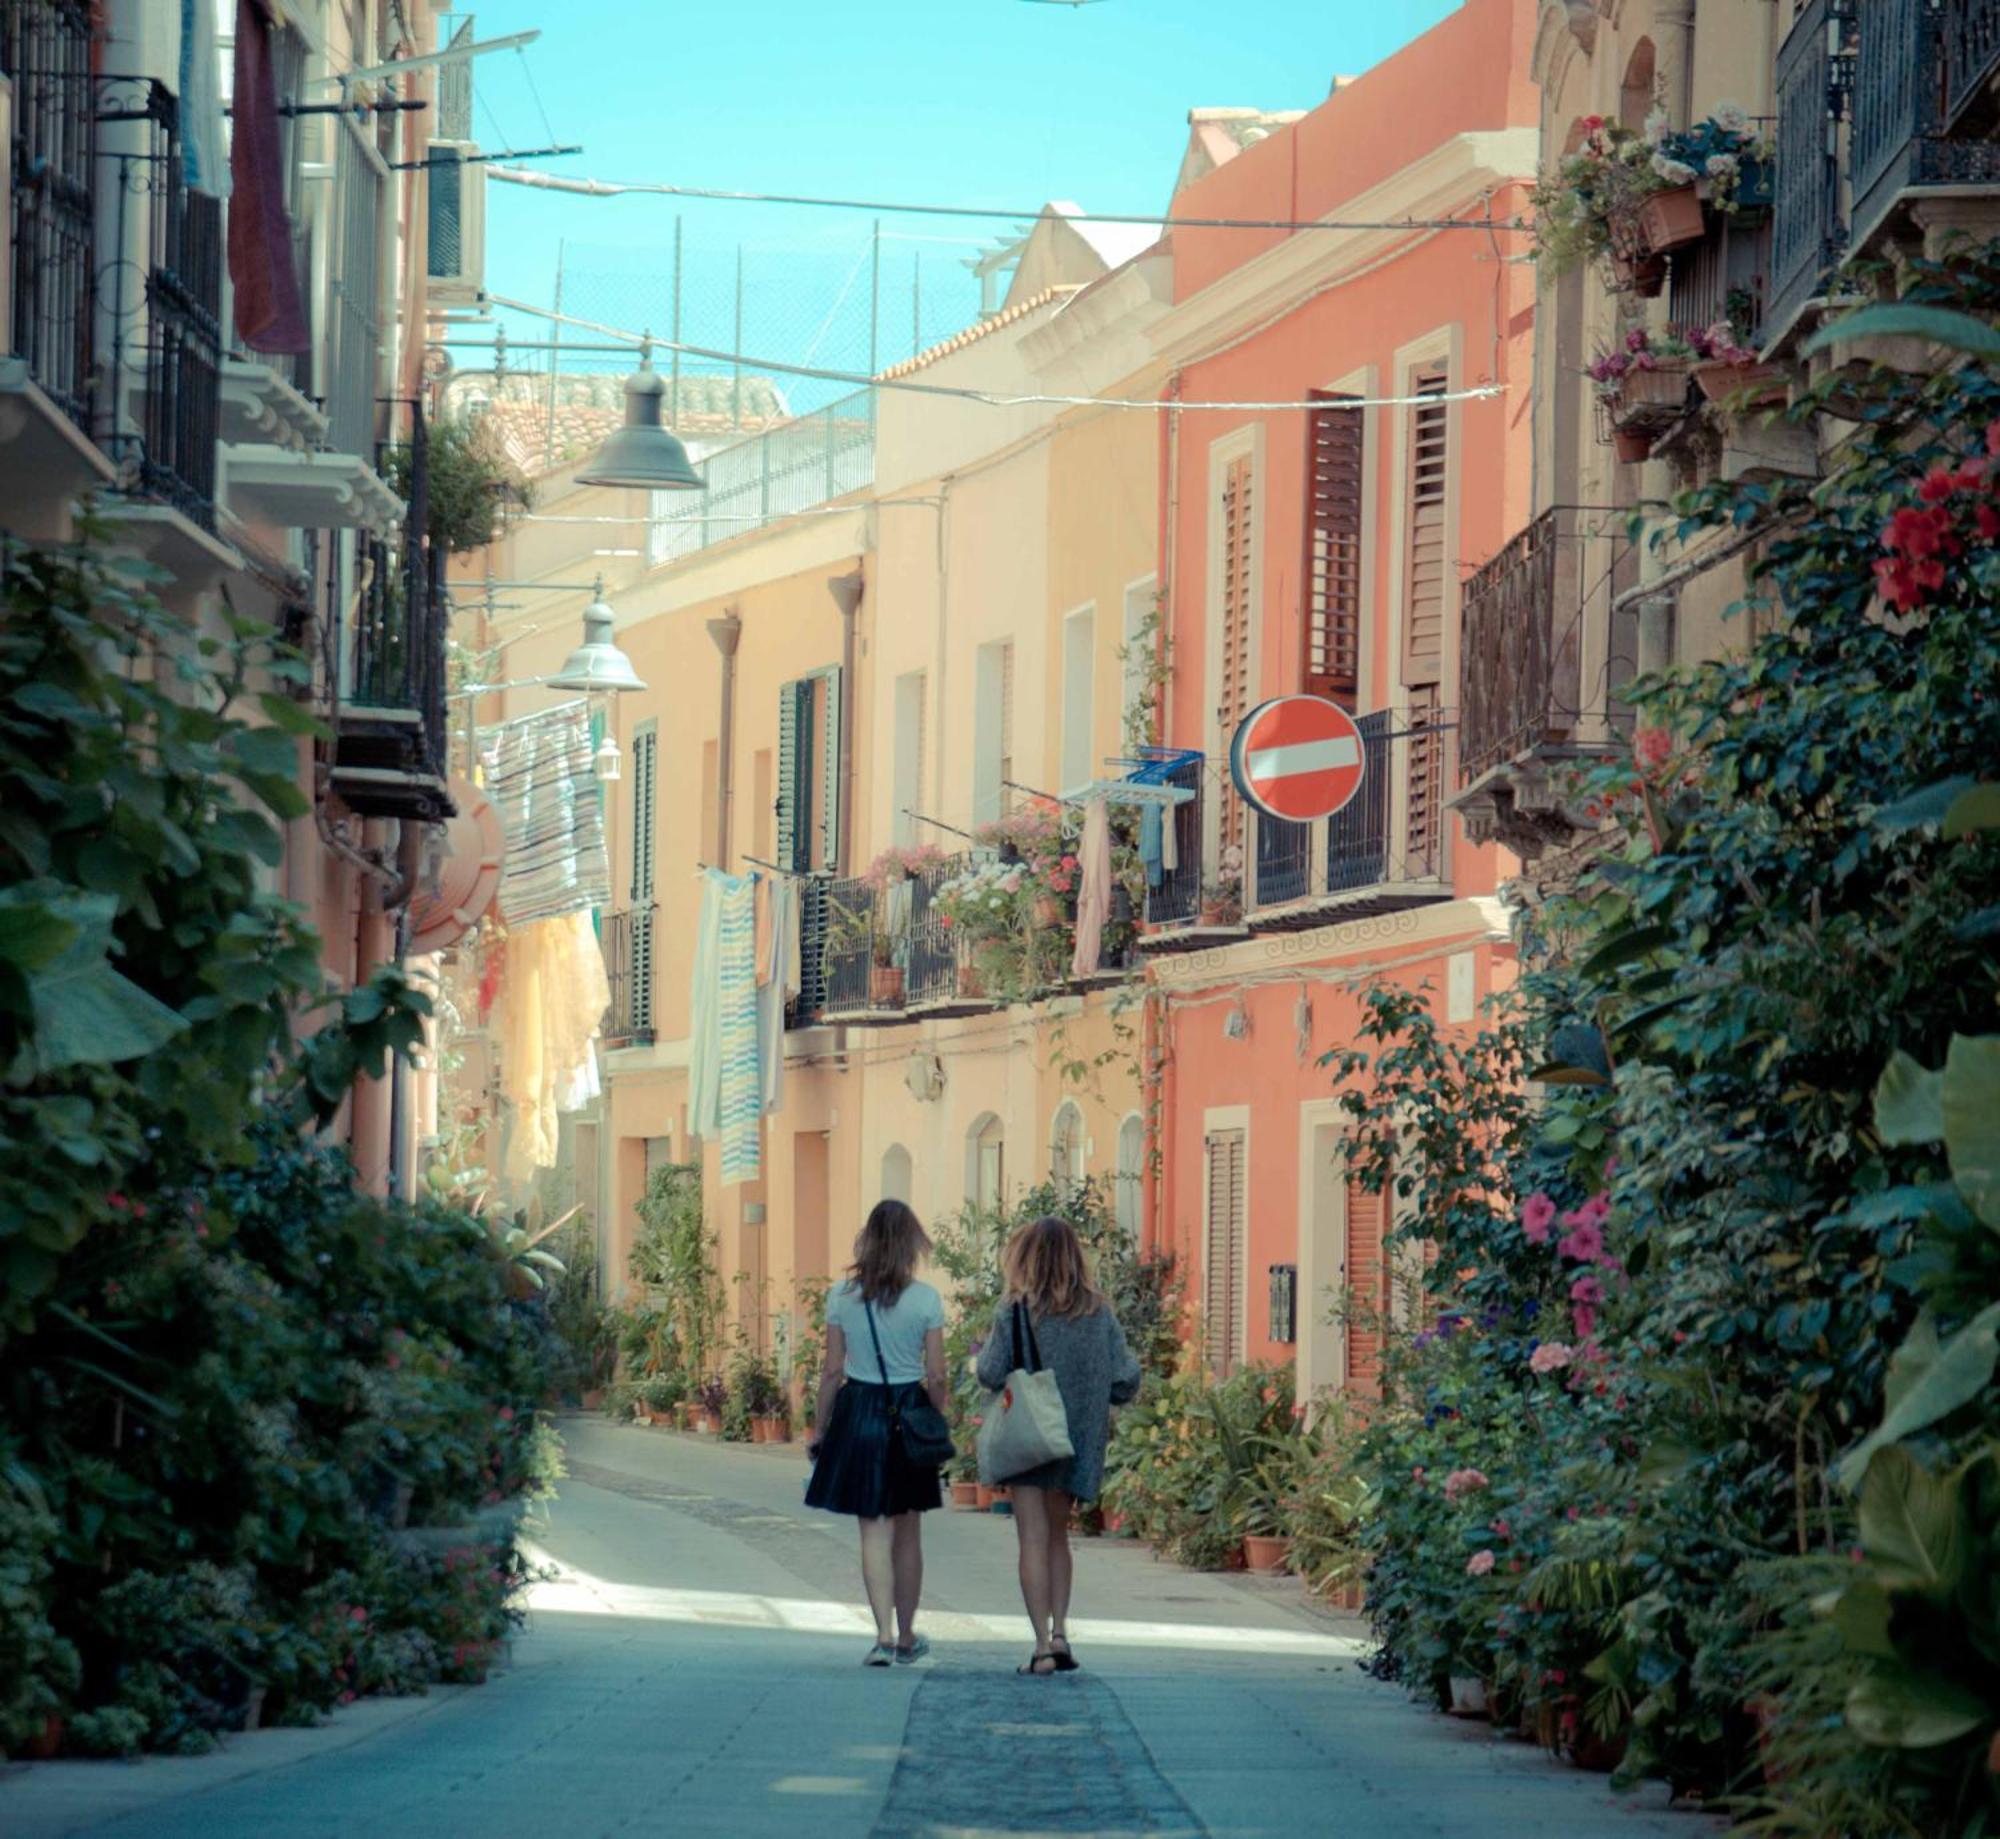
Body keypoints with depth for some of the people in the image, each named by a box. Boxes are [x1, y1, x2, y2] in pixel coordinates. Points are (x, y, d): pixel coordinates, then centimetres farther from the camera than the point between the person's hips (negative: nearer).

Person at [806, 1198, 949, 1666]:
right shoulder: (926, 1299, -5)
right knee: (908, 1531, 13)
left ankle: (884, 1634, -12)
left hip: (858, 1412, 0)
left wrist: (820, 1430, 7)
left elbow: (832, 1370, -2)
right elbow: (937, 1375, -5)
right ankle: (906, 1637, 23)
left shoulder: (842, 1296, -3)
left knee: (875, 1531, 2)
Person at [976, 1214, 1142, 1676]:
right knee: (1057, 1536, 18)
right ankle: (1059, 1633, 7)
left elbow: (992, 1374, -12)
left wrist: (982, 1352, 9)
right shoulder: (1098, 1313, 0)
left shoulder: (1016, 1311, -9)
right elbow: (1125, 1380, -1)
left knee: (1034, 1541, -1)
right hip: (1080, 1440, 3)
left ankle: (1043, 1645, -7)